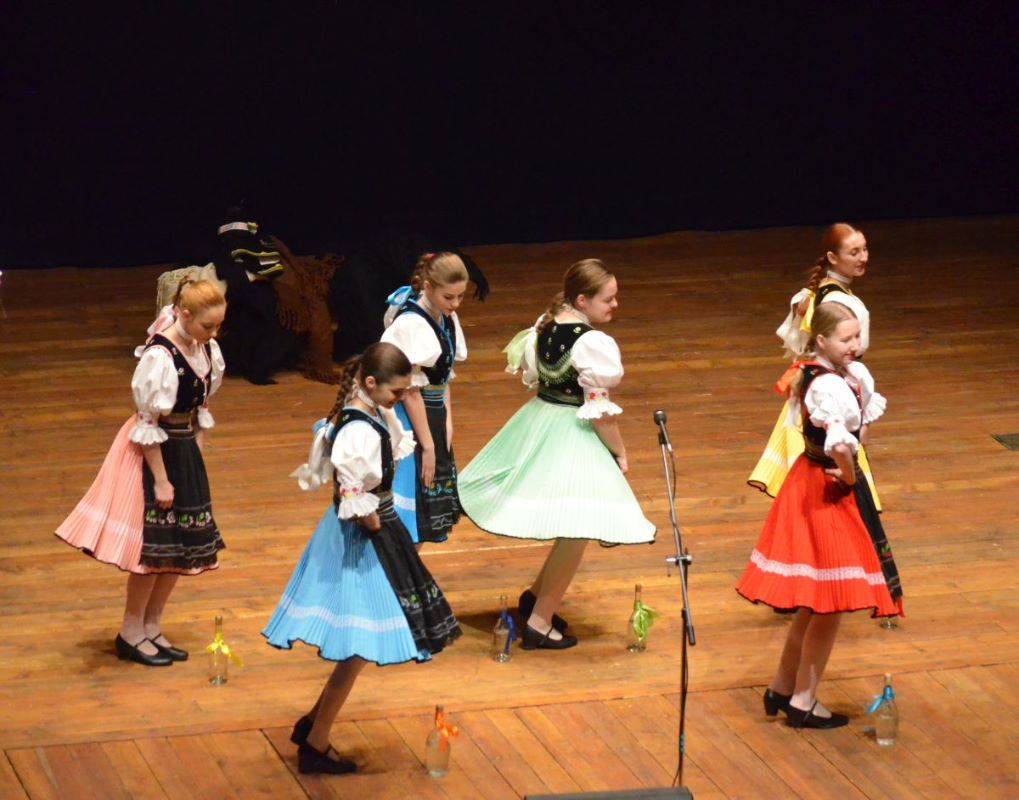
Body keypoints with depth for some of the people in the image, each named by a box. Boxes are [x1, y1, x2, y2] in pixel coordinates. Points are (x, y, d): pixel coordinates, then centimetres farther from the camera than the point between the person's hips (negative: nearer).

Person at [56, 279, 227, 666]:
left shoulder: (206, 350, -2)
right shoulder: (159, 357, -25)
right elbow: (148, 423, -20)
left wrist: (196, 456, 8)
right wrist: (160, 479, -17)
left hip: (185, 450, 8)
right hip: (154, 454, -8)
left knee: (183, 547, 12)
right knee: (153, 547, -1)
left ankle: (152, 628, 25)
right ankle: (131, 634, 14)